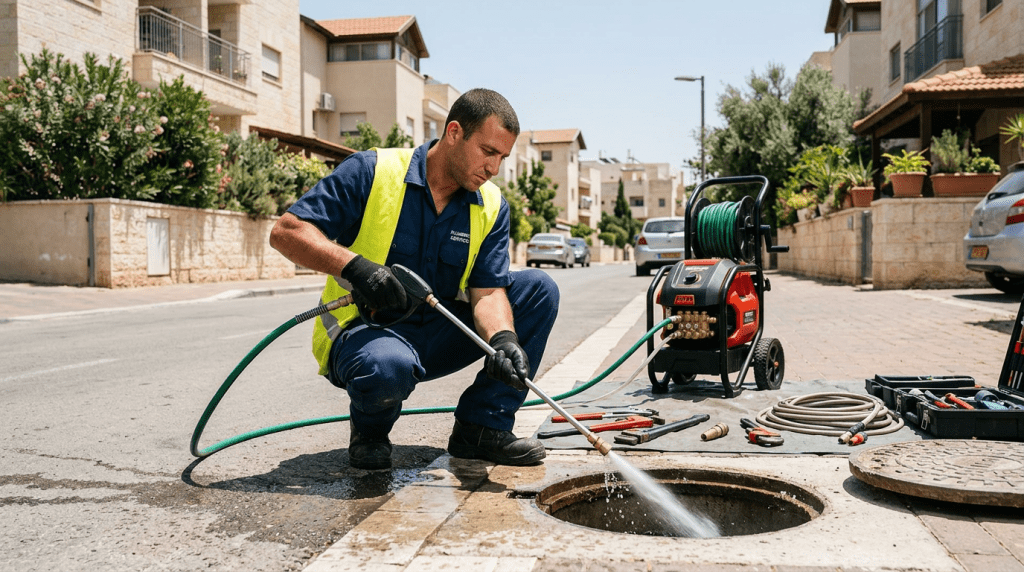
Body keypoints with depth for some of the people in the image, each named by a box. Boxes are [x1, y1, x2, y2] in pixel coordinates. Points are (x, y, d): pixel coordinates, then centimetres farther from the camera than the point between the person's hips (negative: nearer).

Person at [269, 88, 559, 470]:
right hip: (364, 331, -5)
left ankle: (483, 426, -2)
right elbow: (285, 231, -15)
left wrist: (503, 338, -30)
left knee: (539, 289, -7)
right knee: (389, 367, -42)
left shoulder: (492, 206, 1)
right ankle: (369, 429, -2)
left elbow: (488, 291, -8)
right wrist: (353, 264, -31)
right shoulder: (372, 172, -12)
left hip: (438, 335, 6)